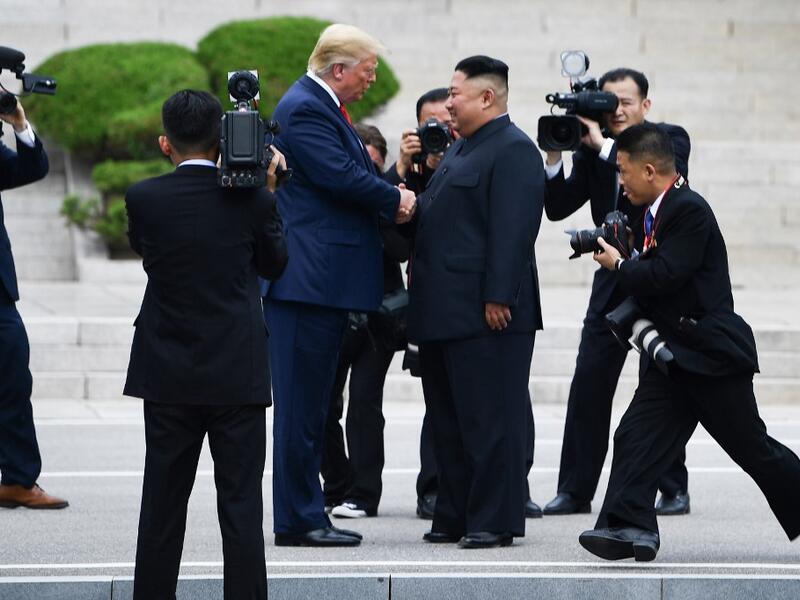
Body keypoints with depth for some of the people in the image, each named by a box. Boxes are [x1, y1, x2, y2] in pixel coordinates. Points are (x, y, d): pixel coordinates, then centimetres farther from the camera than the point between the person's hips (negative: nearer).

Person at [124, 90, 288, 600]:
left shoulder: (143, 198, -7)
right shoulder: (250, 197, -7)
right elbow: (275, 264, 7)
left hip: (168, 375, 1)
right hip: (238, 374, -1)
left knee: (163, 502, 10)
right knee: (241, 504, 2)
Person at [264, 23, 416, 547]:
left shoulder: (325, 107, 19)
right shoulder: (303, 108, -13)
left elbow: (354, 175, 20)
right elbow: (341, 176, -21)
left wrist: (391, 196, 1)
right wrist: (395, 200, -5)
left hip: (326, 281, 11)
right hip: (307, 280, -11)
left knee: (312, 405, 13)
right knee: (301, 403, -6)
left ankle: (306, 516, 17)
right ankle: (298, 520, -3)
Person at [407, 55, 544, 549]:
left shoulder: (513, 150, -11)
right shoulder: (462, 148, 21)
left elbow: (513, 230, -19)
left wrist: (497, 299, -23)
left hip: (486, 313, -10)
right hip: (445, 313, 10)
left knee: (489, 421, -6)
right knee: (449, 422, 13)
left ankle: (494, 521, -3)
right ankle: (455, 517, 19)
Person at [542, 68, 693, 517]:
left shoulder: (671, 139, -5)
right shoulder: (592, 150, 4)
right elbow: (557, 208, 1)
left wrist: (603, 145, -26)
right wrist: (555, 155, -13)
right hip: (615, 282, 4)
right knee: (587, 387, 0)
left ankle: (674, 488, 11)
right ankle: (576, 490, 4)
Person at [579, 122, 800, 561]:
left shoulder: (690, 209, -16)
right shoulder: (659, 212, 14)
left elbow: (664, 275, -25)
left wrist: (618, 265, -10)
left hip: (713, 354, -9)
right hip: (674, 358, 9)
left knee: (755, 450, 1)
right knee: (636, 437, -6)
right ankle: (628, 526, -13)